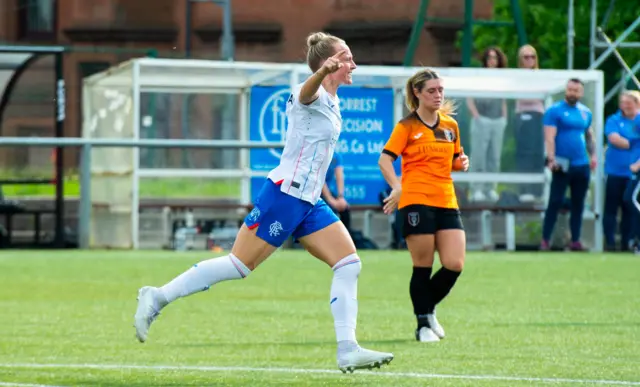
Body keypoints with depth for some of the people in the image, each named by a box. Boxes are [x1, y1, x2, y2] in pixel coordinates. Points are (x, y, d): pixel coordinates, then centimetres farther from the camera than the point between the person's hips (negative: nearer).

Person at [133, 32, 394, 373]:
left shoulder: (331, 102, 15)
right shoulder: (313, 95, -13)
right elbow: (307, 91, -39)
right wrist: (325, 71, -61)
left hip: (308, 202, 9)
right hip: (285, 193, -9)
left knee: (349, 262, -2)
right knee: (239, 264, -8)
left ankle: (348, 351, -4)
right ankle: (158, 298, 2)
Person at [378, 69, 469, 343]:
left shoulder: (450, 126, 15)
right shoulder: (407, 126, 0)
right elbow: (385, 160, -6)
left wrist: (462, 163, 3)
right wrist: (397, 187, -21)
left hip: (447, 202, 5)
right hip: (416, 202, -5)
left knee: (455, 265, -5)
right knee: (423, 267, -3)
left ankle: (429, 309, 20)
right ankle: (423, 325, 10)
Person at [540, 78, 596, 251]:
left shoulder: (586, 112, 13)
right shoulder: (555, 110, -4)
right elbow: (549, 137, -11)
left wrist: (592, 154, 11)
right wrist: (551, 159, -21)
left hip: (582, 165, 5)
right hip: (562, 165, -5)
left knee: (578, 204, 8)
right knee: (555, 202, -8)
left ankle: (575, 240, 13)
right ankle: (545, 240, -6)